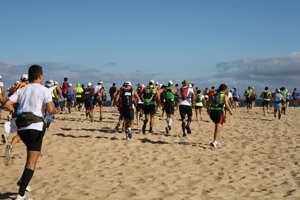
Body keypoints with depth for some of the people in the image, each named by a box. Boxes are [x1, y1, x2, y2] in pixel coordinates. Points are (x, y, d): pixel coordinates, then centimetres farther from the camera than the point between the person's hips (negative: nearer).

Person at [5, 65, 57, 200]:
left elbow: (7, 105, 2)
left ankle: (23, 181, 20)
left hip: (21, 127, 6)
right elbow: (50, 110, -10)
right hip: (35, 127, -6)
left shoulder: (21, 90, 12)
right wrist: (55, 111, 11)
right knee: (31, 162, -4)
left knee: (34, 154, 28)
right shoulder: (44, 90, -1)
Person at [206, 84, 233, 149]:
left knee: (217, 127, 24)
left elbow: (207, 103, 15)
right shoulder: (224, 96, 2)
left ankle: (217, 141, 26)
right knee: (218, 128, -8)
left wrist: (208, 110, 29)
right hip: (220, 112, -6)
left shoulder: (214, 95, 17)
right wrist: (230, 111, -3)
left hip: (212, 112, 6)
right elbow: (226, 103, -15)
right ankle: (215, 141, -25)